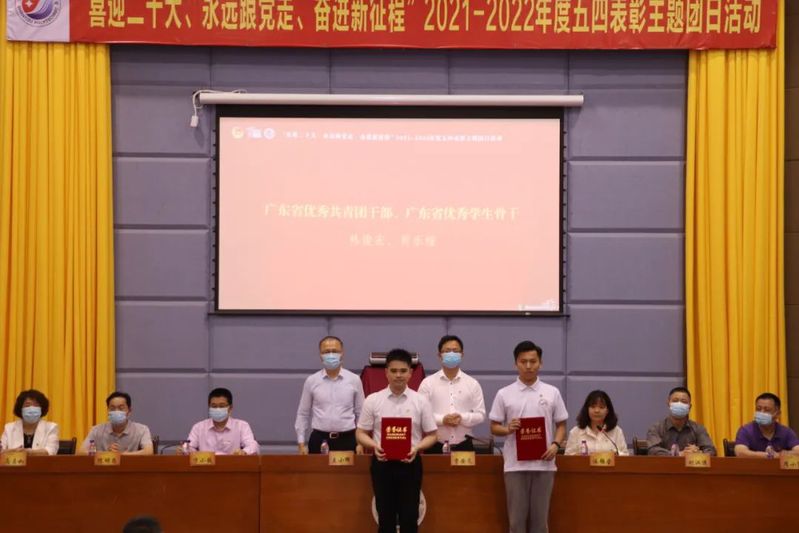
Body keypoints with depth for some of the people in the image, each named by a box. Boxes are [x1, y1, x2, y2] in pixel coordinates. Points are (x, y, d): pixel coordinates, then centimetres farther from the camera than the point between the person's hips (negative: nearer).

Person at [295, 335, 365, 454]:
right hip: (319, 440, 0)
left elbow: (361, 414, 6)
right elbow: (303, 414, 8)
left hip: (347, 440, 0)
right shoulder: (311, 381, 4)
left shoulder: (354, 380, 3)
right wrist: (301, 443, 2)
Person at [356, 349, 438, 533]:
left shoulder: (420, 401, 1)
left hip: (410, 464, 0)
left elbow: (431, 435, 4)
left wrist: (417, 448, -15)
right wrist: (374, 446, -16)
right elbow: (361, 433, 5)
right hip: (382, 463, 0)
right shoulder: (373, 400, 1)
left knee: (409, 517, 3)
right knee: (385, 517, 6)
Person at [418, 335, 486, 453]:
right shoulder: (428, 383, 3)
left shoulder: (472, 384, 7)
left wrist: (462, 418, -15)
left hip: (463, 446, 1)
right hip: (436, 446, -1)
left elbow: (480, 415, 4)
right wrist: (442, 419, -18)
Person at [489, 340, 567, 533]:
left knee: (540, 517, 5)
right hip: (515, 464, -1)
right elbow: (494, 427, 6)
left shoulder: (552, 393, 5)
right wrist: (508, 429, -16)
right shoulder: (504, 394, 2)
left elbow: (561, 425, 9)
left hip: (543, 464, 1)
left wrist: (555, 445, -10)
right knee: (517, 517, 2)